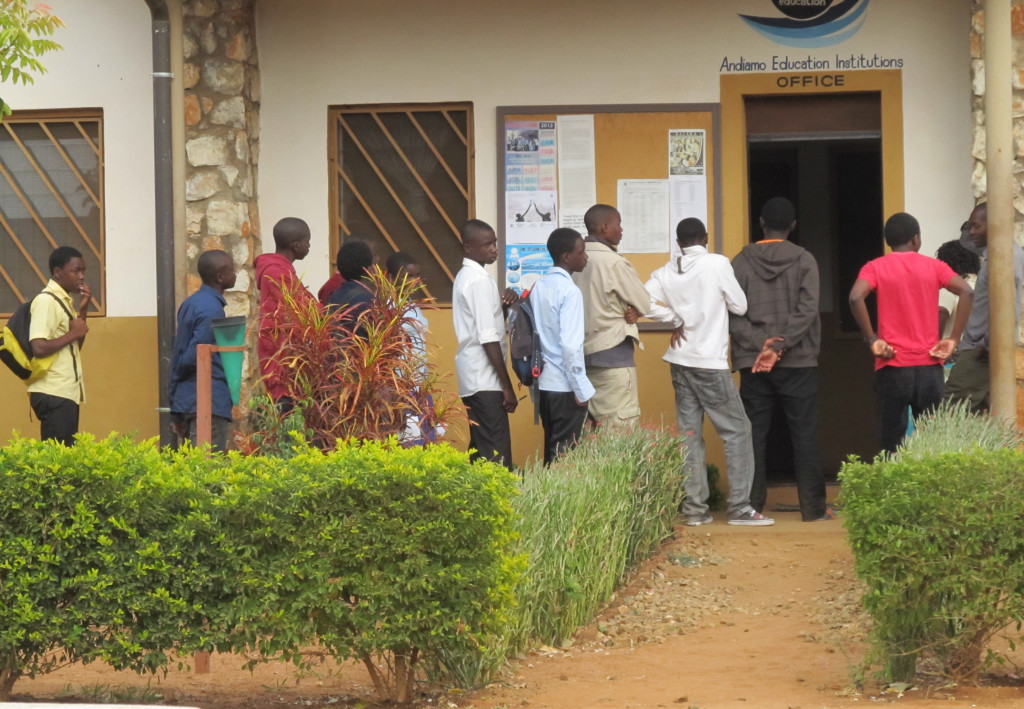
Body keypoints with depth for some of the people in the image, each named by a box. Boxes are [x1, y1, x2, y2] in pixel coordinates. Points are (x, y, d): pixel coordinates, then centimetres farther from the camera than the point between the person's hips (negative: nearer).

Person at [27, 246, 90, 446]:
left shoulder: (65, 301, 15)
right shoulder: (47, 301, -13)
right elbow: (39, 348, -24)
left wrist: (82, 310, 9)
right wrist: (73, 333, -13)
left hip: (67, 392, 9)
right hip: (53, 394, -9)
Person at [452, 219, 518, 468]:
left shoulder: (465, 276, 15)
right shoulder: (479, 281, -14)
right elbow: (488, 338, -19)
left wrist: (504, 302, 4)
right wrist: (507, 386, -17)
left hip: (472, 379, 10)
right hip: (485, 381, -10)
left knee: (481, 449, 11)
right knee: (497, 456, -12)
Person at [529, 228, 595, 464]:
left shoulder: (538, 287, 8)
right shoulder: (569, 291, -15)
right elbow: (571, 345, -20)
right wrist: (582, 389, -15)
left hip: (543, 382, 8)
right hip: (565, 386, -8)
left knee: (552, 450, 13)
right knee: (567, 454, -2)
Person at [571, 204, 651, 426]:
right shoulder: (614, 263, -15)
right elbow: (645, 303, -6)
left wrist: (625, 310, 2)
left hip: (583, 352, 8)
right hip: (613, 355, -8)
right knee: (621, 430, -6)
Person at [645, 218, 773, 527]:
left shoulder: (667, 272, 3)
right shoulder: (717, 264, -10)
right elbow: (739, 305, -5)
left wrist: (676, 318, 2)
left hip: (680, 361, 5)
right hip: (710, 362, -5)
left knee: (689, 433, 8)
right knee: (736, 431, 2)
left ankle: (694, 508, 6)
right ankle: (740, 507, -1)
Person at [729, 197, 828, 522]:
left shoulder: (741, 262, 3)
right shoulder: (804, 261, -1)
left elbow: (733, 314, -6)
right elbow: (806, 311, -12)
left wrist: (759, 344, -12)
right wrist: (780, 348, -15)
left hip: (752, 362, 1)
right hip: (798, 361, -1)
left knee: (753, 435, 5)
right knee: (805, 435, 3)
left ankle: (752, 505, 3)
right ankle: (813, 507, 3)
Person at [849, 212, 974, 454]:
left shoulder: (876, 268, 2)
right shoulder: (933, 266, 6)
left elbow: (856, 297, -16)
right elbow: (966, 292, -8)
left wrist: (872, 339, -9)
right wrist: (953, 339, -7)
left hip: (892, 365, -1)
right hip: (929, 365, 1)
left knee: (892, 442, 1)